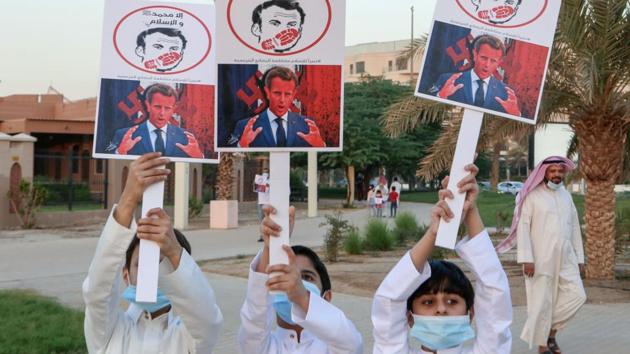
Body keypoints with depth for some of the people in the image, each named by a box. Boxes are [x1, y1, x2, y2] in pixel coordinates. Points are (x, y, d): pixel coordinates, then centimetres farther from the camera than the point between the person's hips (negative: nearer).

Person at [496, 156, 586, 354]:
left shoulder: (566, 196, 13)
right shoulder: (532, 196, -6)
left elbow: (574, 228, 16)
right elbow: (523, 227, -11)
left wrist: (579, 258, 13)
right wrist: (526, 258, -17)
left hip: (565, 259, 5)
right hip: (540, 260, -5)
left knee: (577, 295, -4)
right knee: (542, 303, -1)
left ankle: (552, 329, 16)